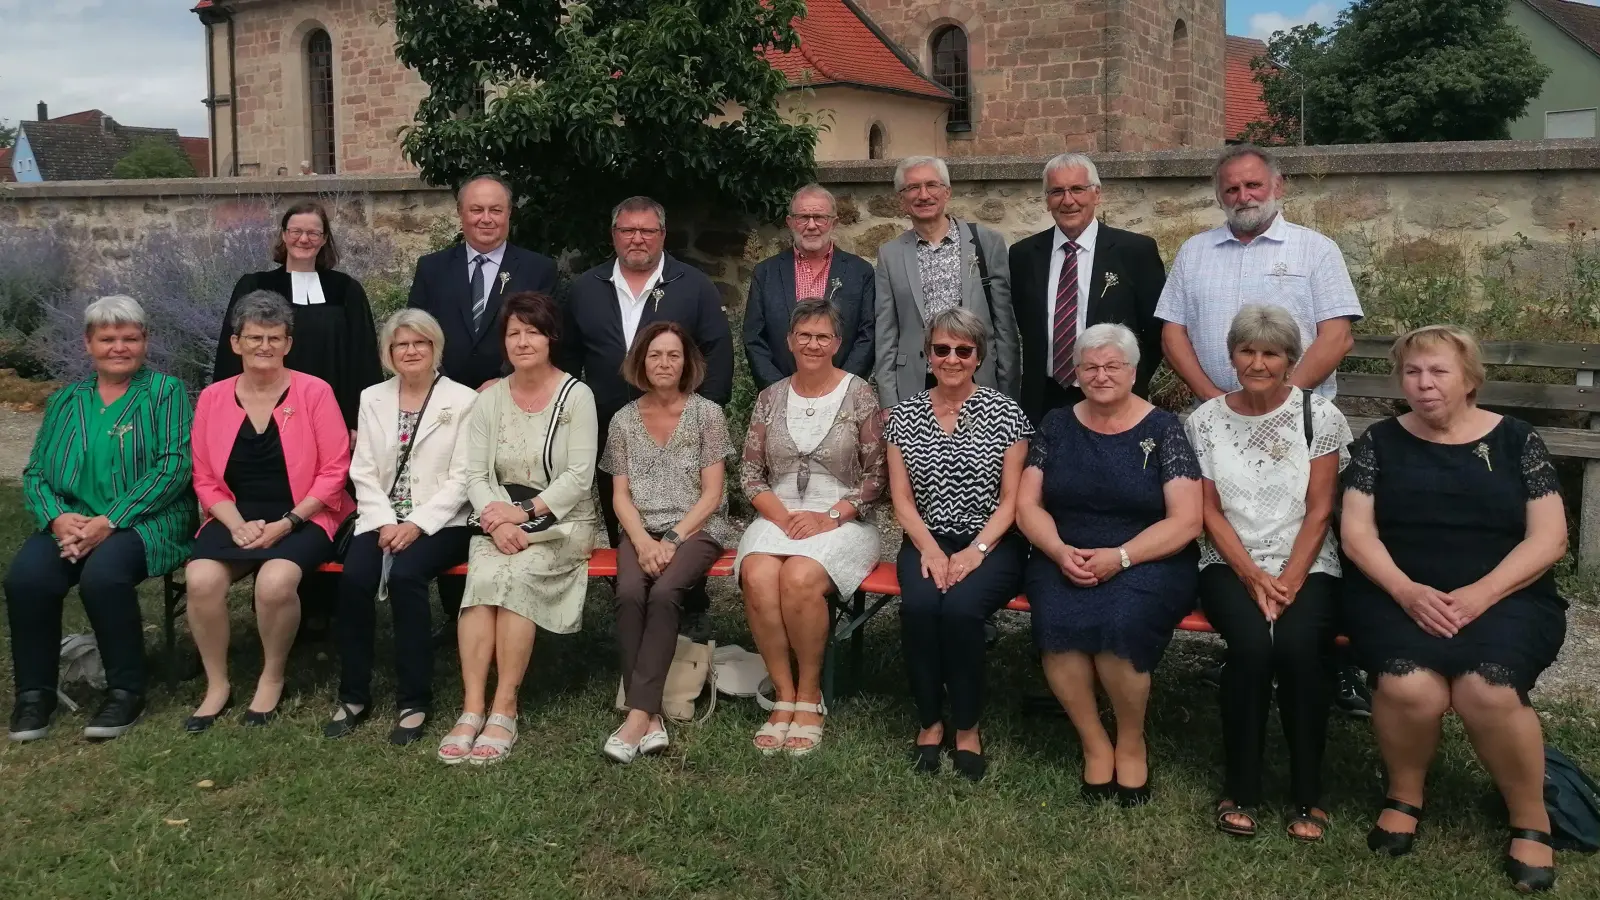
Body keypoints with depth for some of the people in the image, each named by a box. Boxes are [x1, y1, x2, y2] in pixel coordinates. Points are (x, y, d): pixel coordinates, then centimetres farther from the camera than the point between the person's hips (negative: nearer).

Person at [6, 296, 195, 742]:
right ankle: (34, 693, -9)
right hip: (71, 521, 4)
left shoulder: (165, 392, 4)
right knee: (25, 575, -26)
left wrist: (109, 521, -17)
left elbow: (173, 467, -8)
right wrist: (58, 518, -10)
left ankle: (126, 692, -16)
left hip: (143, 522, -4)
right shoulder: (65, 401, 19)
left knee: (103, 575, -34)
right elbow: (35, 473, 13)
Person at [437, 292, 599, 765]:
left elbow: (579, 476, -8)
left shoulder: (576, 396, -1)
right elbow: (475, 474, 3)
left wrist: (523, 511, -16)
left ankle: (504, 709, -24)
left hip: (562, 520, -3)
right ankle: (473, 708, -28)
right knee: (484, 575, -28)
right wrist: (498, 520, -15)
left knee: (517, 575, -31)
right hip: (500, 521, 3)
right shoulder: (489, 399, 10)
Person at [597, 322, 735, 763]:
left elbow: (712, 494, -2)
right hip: (642, 532, 2)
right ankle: (651, 719, -30)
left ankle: (638, 715, -31)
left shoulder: (707, 413, 2)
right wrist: (644, 541, -11)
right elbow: (621, 495, 7)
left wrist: (672, 539, -13)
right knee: (629, 594, -29)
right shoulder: (624, 420, 10)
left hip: (697, 529, -2)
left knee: (663, 593, -32)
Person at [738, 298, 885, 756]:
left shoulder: (859, 395, 1)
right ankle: (784, 696, -17)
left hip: (841, 522, -3)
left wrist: (830, 516, -13)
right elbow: (750, 473, 9)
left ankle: (809, 696, -13)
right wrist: (781, 515, -8)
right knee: (758, 577, -30)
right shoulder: (771, 398, 11)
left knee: (800, 578, -33)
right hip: (778, 516, 3)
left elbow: (876, 475, -2)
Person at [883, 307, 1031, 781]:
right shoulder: (905, 415, 7)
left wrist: (976, 551, -15)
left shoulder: (1005, 413, 0)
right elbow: (902, 498, 4)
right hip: (927, 542, 2)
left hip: (992, 544, -2)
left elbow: (1010, 499, -2)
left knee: (961, 607, -31)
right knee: (919, 604, -29)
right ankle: (929, 720, -8)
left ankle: (967, 726, -9)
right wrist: (930, 549, -12)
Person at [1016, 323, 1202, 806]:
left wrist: (1119, 557, -17)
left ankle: (1131, 743, -6)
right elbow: (1027, 504, 7)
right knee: (1057, 621, -30)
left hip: (1147, 562, -2)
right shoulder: (1057, 425, 10)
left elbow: (1186, 521, -6)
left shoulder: (1163, 430, 1)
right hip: (1064, 559, 2)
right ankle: (1095, 743, -9)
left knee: (1121, 622, -33)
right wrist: (1060, 551, -12)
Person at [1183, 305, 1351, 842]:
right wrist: (1254, 578, -11)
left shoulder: (1320, 417, 1)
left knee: (1299, 643, -30)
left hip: (1307, 566, 0)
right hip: (1230, 565, 0)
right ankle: (1240, 790, -15)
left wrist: (1289, 581, -14)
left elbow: (1319, 512, -2)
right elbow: (1209, 512, 1)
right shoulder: (1206, 421, 4)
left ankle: (1308, 794, -14)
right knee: (1251, 642, -30)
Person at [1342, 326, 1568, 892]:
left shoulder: (1516, 440, 7)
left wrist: (1479, 595, -14)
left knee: (1487, 689, -31)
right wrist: (1408, 592, -15)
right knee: (1409, 685, -31)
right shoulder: (1380, 442, 9)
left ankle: (1531, 818, -4)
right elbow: (1357, 532, 2)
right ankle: (1404, 795, 0)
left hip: (1505, 598, 0)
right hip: (1398, 596, 1)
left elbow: (1548, 539, 1)